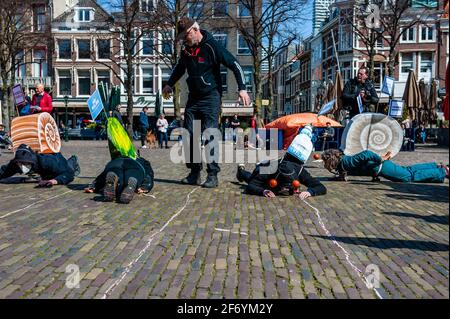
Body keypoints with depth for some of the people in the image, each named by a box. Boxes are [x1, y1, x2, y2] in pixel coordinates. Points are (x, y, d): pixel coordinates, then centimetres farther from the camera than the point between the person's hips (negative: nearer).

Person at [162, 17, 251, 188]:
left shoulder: (212, 46, -12)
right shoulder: (186, 50, 8)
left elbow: (235, 65, -12)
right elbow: (179, 68, 29)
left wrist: (242, 88, -21)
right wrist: (169, 84, 33)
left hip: (211, 98, -7)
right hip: (193, 98, 7)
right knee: (190, 135, 3)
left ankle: (213, 174, -4)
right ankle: (194, 173, 13)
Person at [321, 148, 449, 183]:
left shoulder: (345, 162, -25)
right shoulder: (342, 162, 2)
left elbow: (366, 153, -31)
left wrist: (381, 159, -22)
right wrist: (341, 175, 8)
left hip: (381, 167, -8)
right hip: (379, 167, 8)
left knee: (410, 176, -1)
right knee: (408, 170, 19)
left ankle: (443, 172, 9)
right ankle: (437, 166, 30)